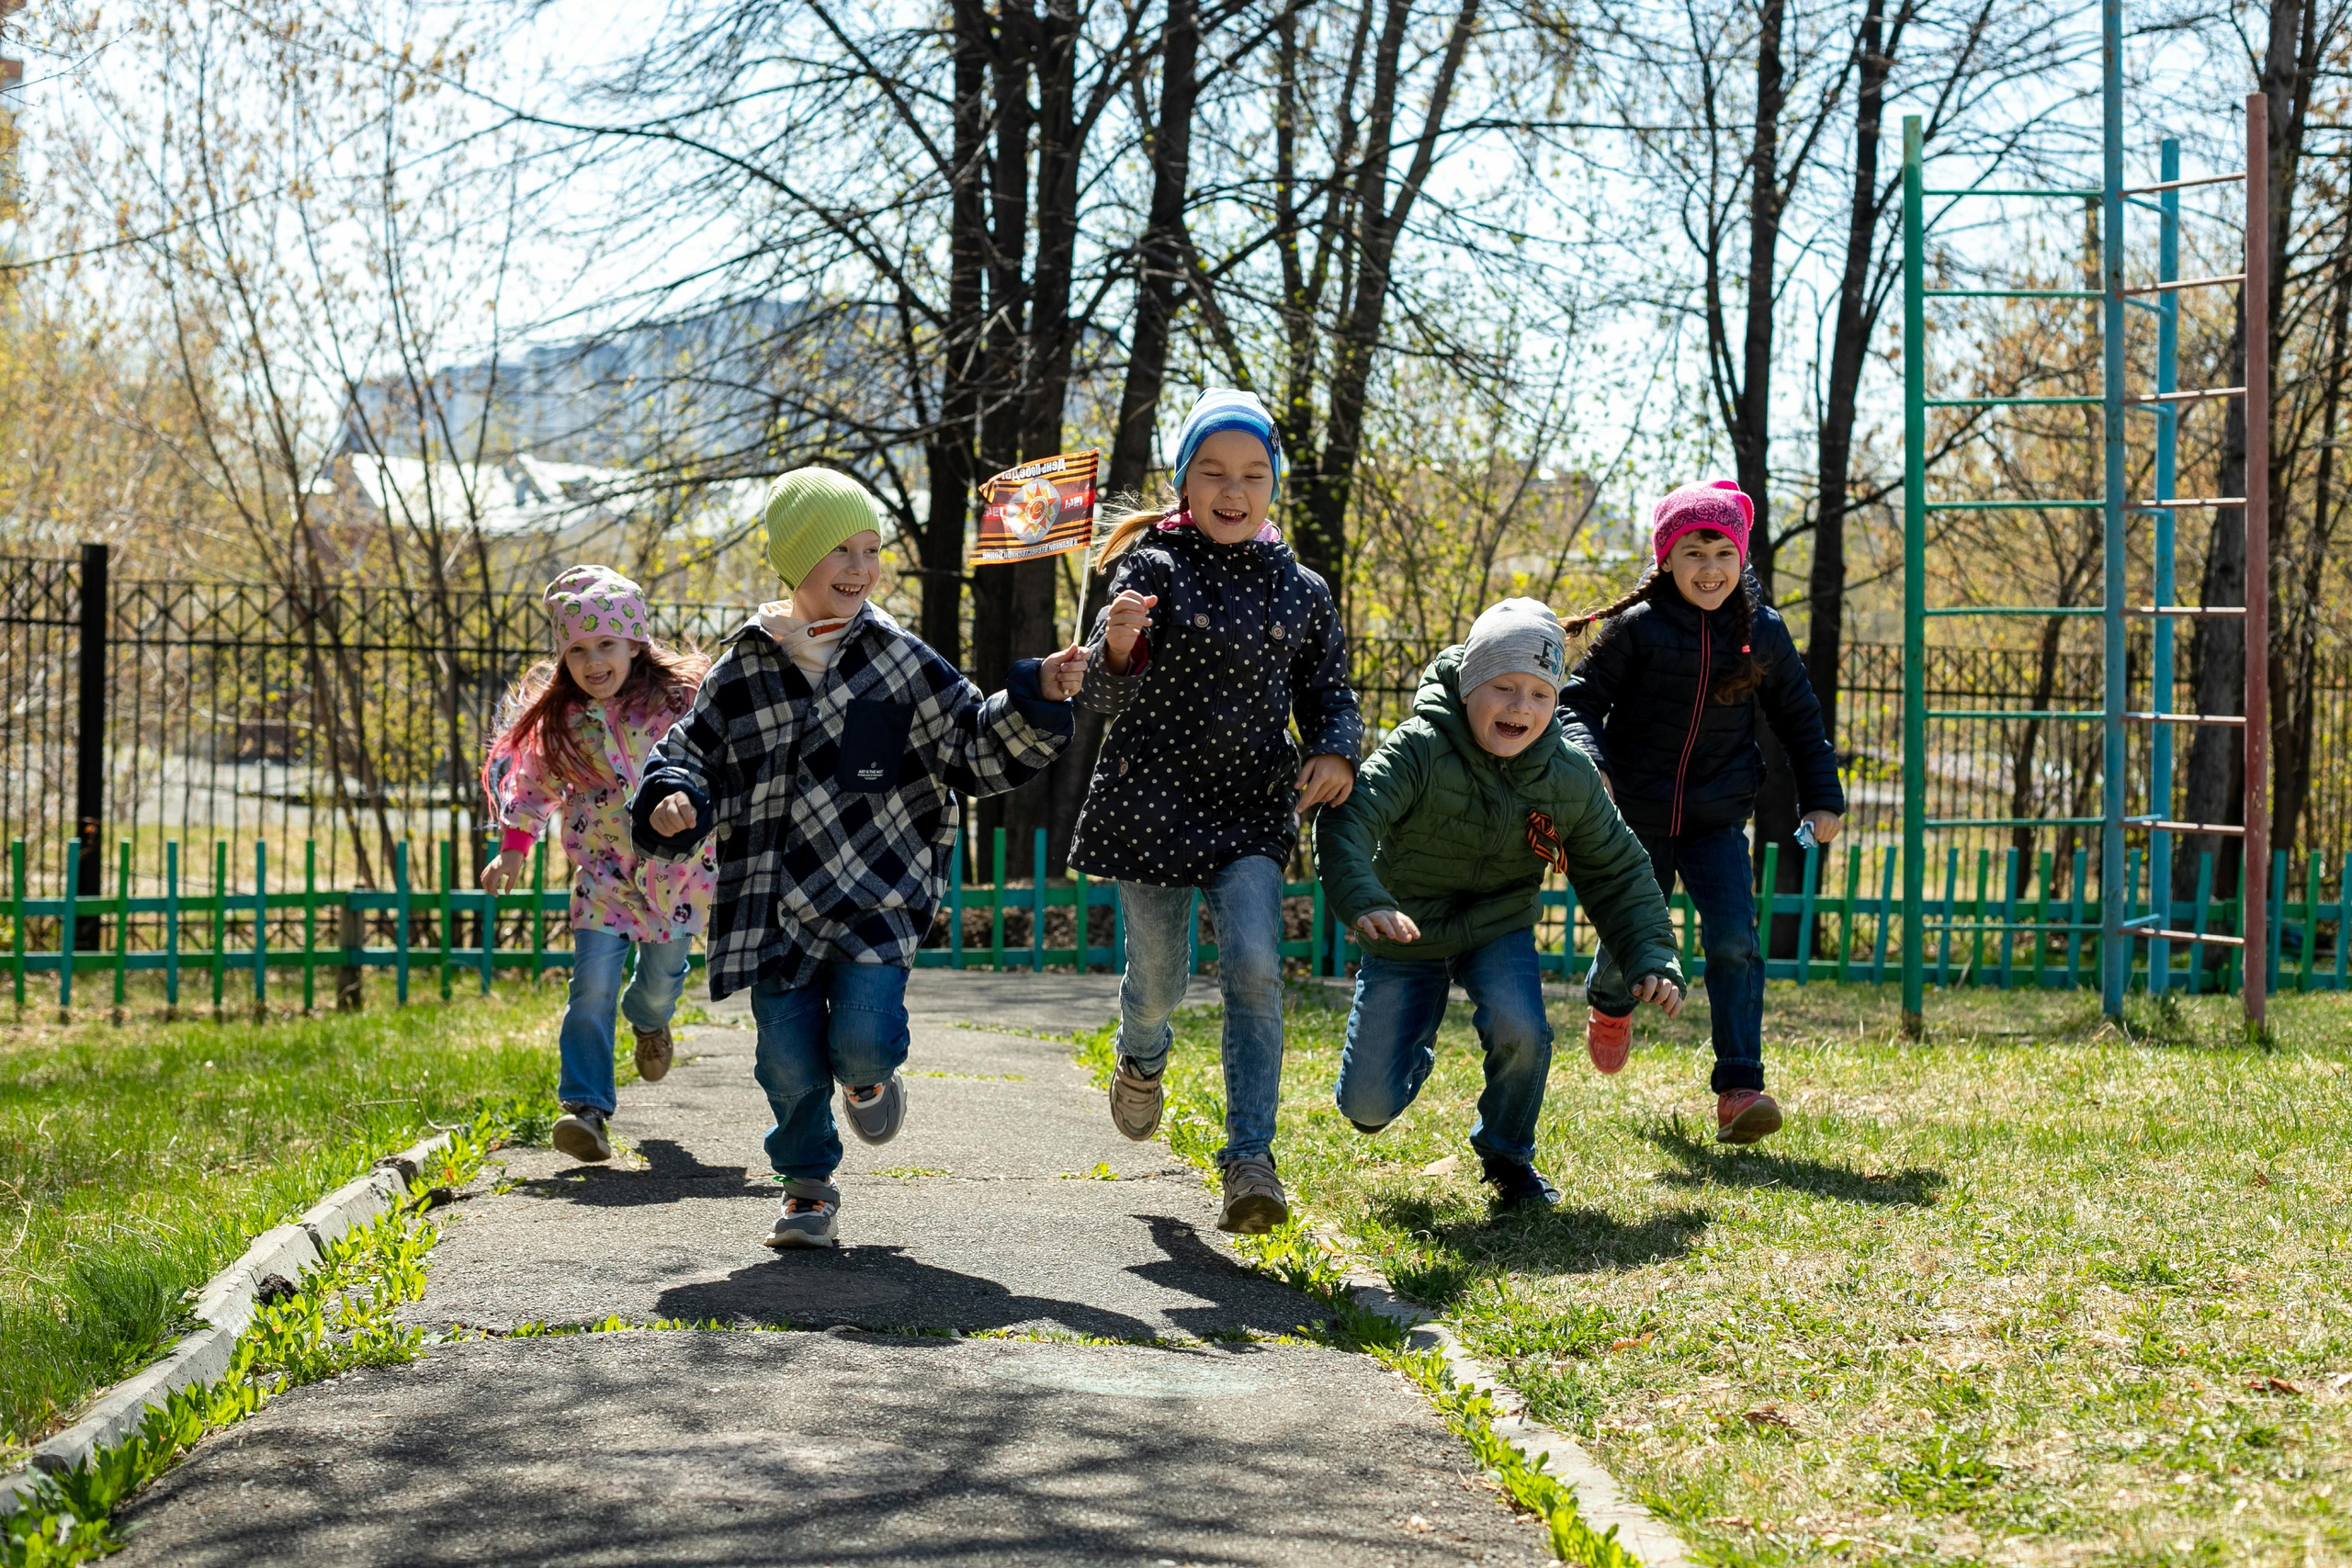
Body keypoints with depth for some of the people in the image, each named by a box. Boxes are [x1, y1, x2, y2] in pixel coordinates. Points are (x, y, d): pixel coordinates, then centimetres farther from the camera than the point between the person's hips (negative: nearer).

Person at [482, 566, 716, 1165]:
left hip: (675, 867, 0)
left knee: (662, 976, 12)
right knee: (592, 985, -14)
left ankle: (649, 1022, 50)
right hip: (602, 867, 0)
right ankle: (586, 1109, -13)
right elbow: (532, 784, 11)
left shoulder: (679, 699, -11)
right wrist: (514, 848, 12)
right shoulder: (560, 719, -3)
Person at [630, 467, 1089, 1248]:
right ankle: (808, 1188, 22)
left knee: (863, 1034, -15)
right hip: (777, 902, 1)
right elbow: (691, 754, 11)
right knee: (788, 1056, -2)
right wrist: (672, 805, -10)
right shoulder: (744, 670, 3)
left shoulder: (897, 657, 1)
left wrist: (1038, 700, -12)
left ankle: (867, 1077, 23)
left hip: (876, 890, -1)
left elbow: (975, 749, 3)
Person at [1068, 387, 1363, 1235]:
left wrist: (1335, 752, -8)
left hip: (1251, 813, 2)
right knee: (1157, 980, 8)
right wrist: (1115, 649, -36)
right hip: (1150, 803, -1)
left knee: (1255, 967, -17)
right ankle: (1141, 1058, 45)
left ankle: (1249, 1159, -15)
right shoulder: (1154, 569, -5)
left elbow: (1328, 692, 15)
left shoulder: (1300, 590, 6)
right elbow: (1100, 697, -12)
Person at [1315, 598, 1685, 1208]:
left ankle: (1507, 1154, 3)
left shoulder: (1570, 778, -11)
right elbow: (1348, 820, -38)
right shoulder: (1420, 750, -25)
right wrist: (1363, 901, -57)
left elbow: (1618, 872, 1)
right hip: (1405, 932, -2)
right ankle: (1410, 1046, 35)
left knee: (1520, 1030, -30)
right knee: (1368, 1107, -6)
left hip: (1499, 929, 2)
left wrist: (1652, 957, -12)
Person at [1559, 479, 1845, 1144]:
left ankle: (1739, 1089, -15)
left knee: (1734, 941, -16)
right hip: (1636, 815, -1)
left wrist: (1822, 797, 10)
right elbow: (1580, 698, -5)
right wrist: (1585, 759, -24)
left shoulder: (1762, 632, 1)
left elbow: (1798, 718, 13)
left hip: (1718, 820, 1)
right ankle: (1611, 1004, 49)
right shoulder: (1635, 628, -8)